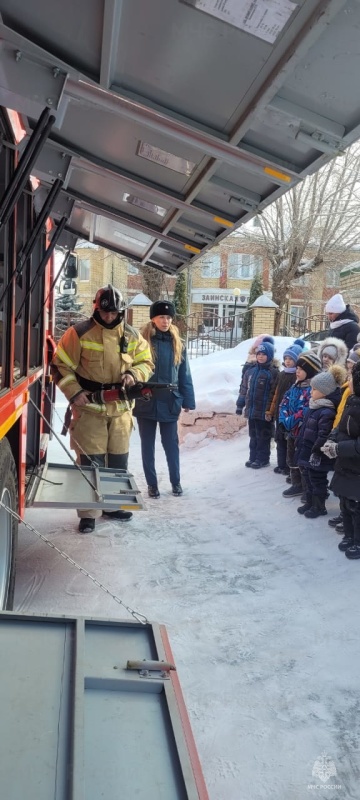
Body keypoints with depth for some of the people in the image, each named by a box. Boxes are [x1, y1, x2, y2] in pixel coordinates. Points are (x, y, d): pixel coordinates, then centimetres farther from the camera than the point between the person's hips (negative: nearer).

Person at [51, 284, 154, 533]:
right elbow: (61, 365, -4)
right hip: (89, 408, -4)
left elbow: (147, 363, 12)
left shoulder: (133, 336, 5)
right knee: (90, 461, -2)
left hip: (121, 409, 4)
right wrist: (74, 392, -15)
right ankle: (89, 513, 10)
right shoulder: (79, 333, -7)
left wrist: (134, 374, -10)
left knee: (118, 460, 14)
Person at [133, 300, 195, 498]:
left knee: (171, 444, 10)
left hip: (169, 403, 2)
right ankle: (152, 484, 23)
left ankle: (176, 481, 27)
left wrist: (187, 400, 3)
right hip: (145, 403, -1)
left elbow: (184, 375, 7)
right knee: (148, 446, 10)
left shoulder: (177, 344, 5)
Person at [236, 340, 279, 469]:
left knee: (263, 436, 4)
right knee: (253, 435, 15)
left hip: (264, 411, -6)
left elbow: (274, 393, -13)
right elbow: (244, 389, 15)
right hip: (251, 410, 6)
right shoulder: (251, 371, 9)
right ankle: (253, 457, 25)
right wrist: (240, 405, 13)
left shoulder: (273, 373, -9)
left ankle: (263, 459, 15)